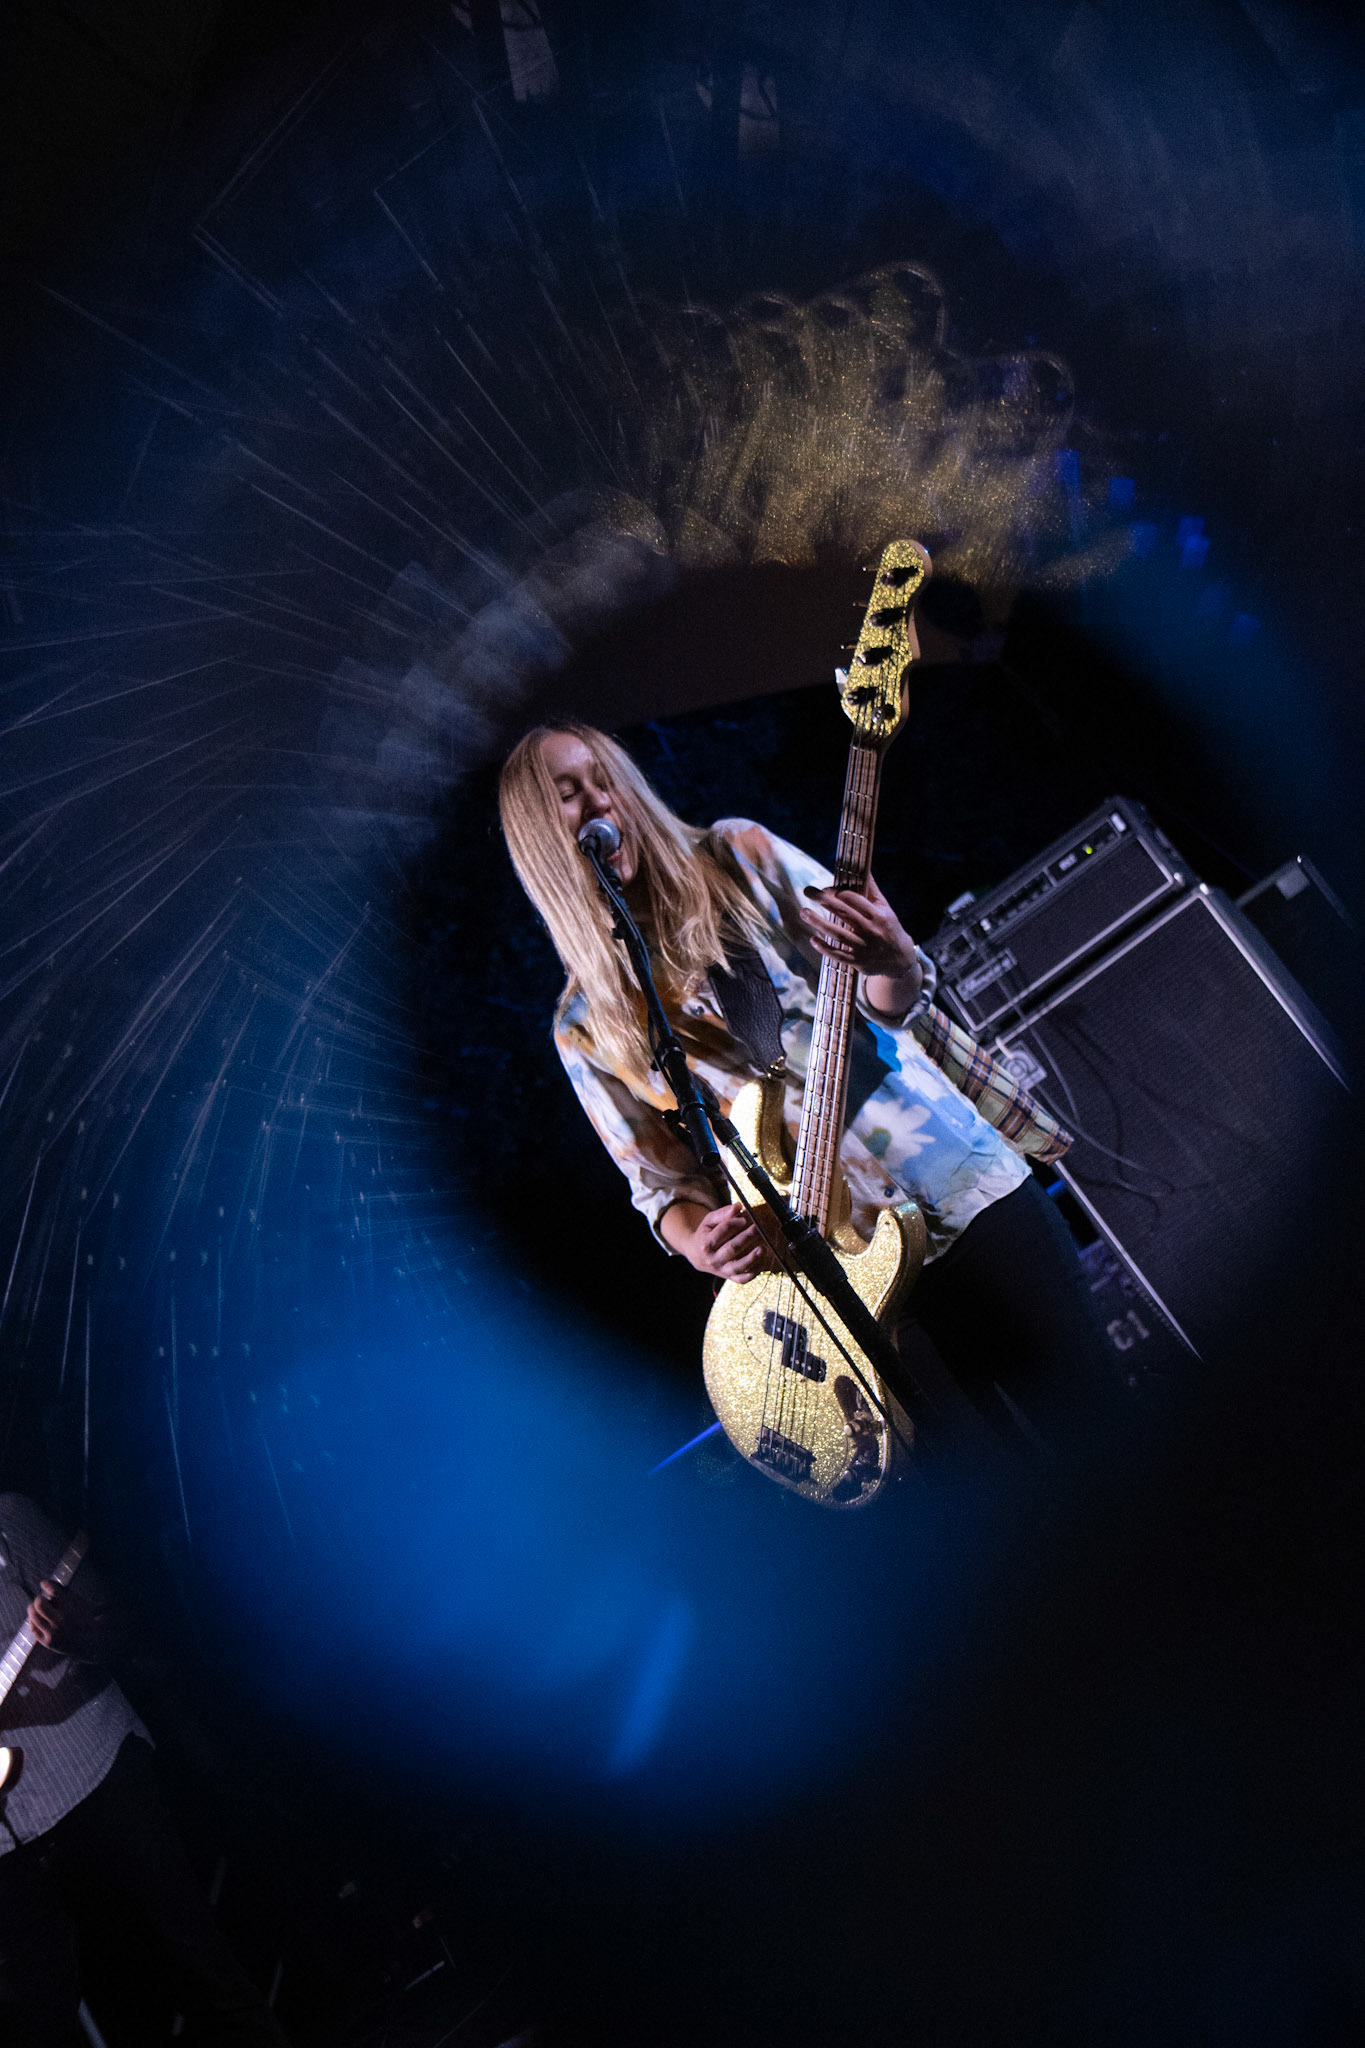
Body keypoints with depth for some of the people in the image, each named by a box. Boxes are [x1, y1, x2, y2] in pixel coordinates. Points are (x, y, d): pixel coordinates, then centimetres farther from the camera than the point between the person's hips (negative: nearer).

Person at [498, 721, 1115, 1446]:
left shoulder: (739, 857, 0)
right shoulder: (586, 1024, 0)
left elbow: (886, 1003, 2)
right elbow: (660, 1177, 5)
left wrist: (895, 966, -22)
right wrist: (695, 1242, -17)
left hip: (965, 1180, 1)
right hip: (860, 1269, 0)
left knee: (1095, 1411, 4)